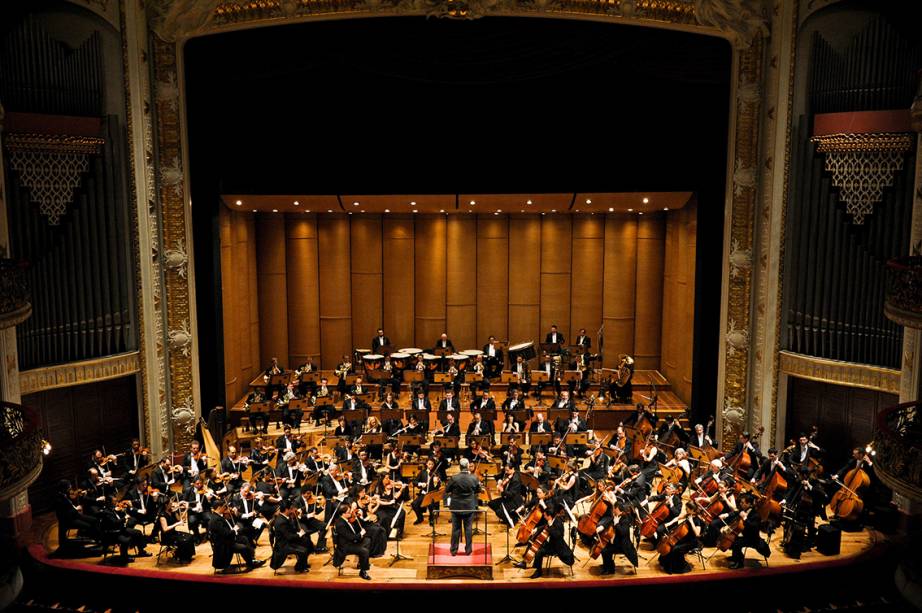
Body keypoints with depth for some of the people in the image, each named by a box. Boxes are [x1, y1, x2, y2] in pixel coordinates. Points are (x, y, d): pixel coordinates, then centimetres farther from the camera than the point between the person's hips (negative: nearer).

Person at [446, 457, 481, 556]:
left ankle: (454, 550, 16)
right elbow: (478, 491, 4)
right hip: (470, 507, 1)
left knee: (456, 528, 9)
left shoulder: (454, 478, -17)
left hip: (456, 507, -1)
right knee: (468, 528, 11)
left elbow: (447, 491, -4)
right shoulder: (474, 478, -13)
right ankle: (468, 550, 17)